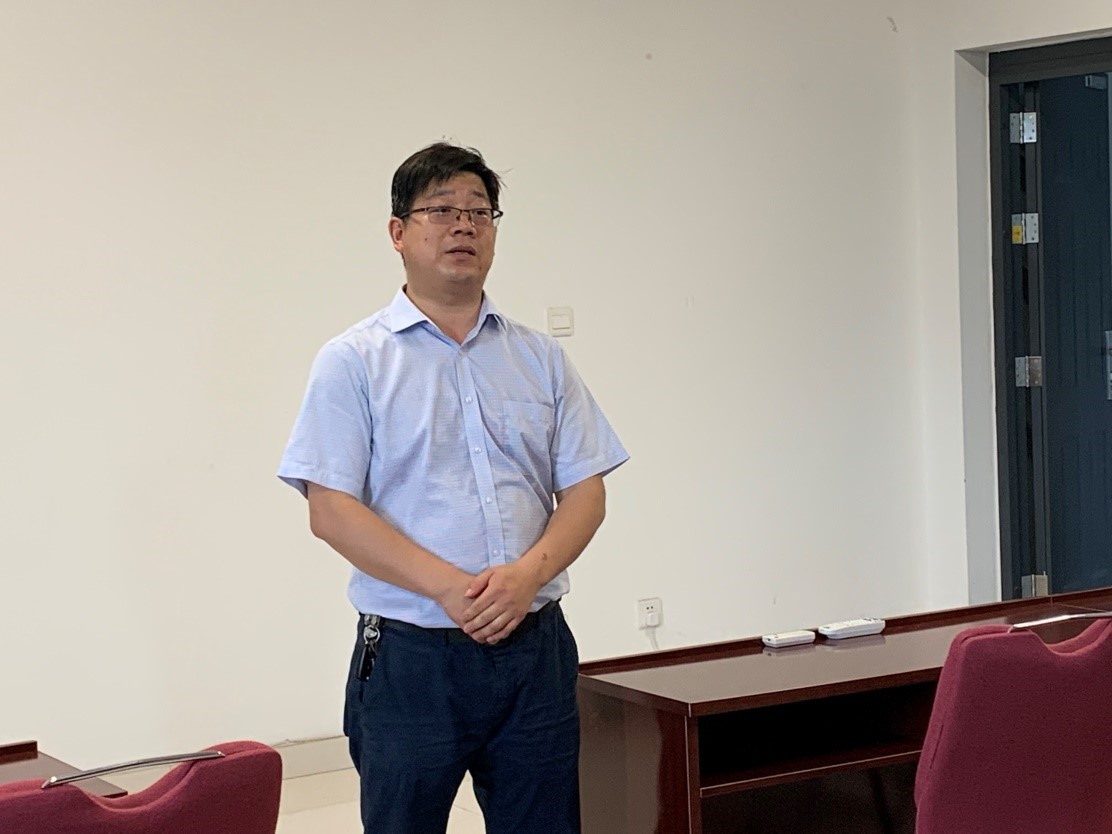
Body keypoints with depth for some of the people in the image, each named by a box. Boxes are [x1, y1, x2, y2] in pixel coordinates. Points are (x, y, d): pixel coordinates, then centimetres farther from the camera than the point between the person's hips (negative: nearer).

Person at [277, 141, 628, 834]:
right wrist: (450, 587, -18)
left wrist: (528, 574, -13)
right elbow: (332, 510, -8)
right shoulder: (354, 362, 0)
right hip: (410, 655, -3)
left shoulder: (540, 358, 11)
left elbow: (585, 491, 7)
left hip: (534, 650, 3)